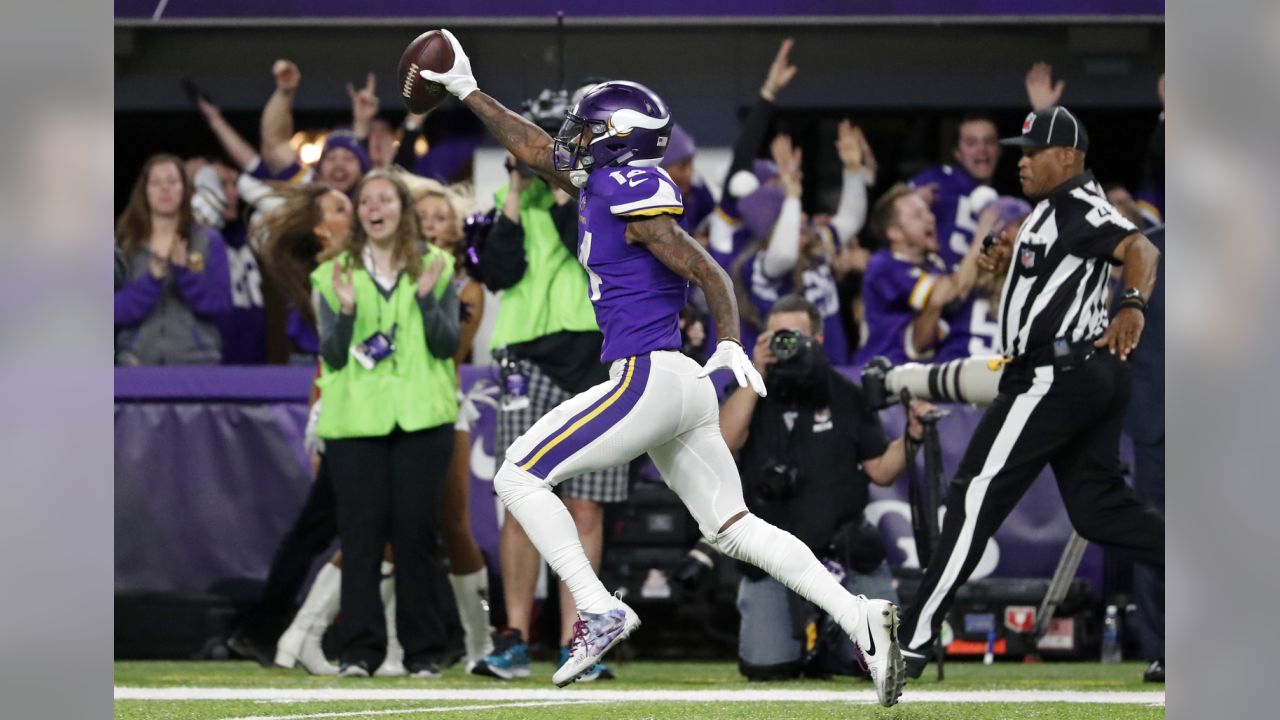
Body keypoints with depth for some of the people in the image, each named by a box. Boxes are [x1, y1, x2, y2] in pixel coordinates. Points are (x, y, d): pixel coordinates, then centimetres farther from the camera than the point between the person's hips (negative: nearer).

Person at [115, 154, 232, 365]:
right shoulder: (124, 243, 4)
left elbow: (220, 304, -3)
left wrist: (184, 269, -16)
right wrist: (153, 278, -19)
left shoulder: (209, 241, 4)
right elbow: (118, 312, -4)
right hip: (138, 363, 0)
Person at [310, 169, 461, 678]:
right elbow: (332, 356, 3)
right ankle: (359, 650, -3)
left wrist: (427, 298, -14)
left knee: (417, 531, -1)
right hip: (355, 421, 0)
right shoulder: (334, 275, 10)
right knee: (361, 531, -5)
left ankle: (422, 650, 4)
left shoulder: (435, 268, 9)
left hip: (422, 422, 0)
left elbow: (447, 345, 1)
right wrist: (346, 311, -14)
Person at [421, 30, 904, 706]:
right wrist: (467, 92, 36)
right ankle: (858, 615, -6)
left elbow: (709, 274, -15)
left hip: (647, 378, -9)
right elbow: (536, 149, 31)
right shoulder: (599, 187, 17)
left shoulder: (635, 200, -10)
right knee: (733, 528, 6)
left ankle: (597, 611, -10)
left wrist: (730, 346, -26)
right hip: (679, 389, 9)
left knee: (518, 477, -3)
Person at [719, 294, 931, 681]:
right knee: (766, 667, -15)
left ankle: (825, 652, 22)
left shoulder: (847, 397, 4)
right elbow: (722, 443, -19)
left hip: (845, 551, 1)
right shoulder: (750, 395, 1)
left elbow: (880, 470, 6)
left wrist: (910, 438, -13)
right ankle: (801, 641, 21)